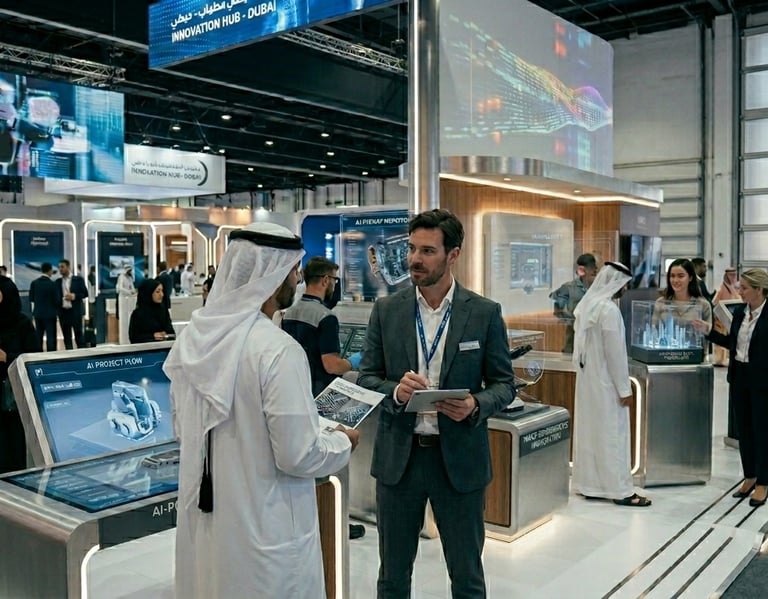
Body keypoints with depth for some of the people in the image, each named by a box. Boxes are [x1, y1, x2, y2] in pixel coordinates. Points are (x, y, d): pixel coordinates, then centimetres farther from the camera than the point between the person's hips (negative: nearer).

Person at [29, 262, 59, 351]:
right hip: (50, 313, -5)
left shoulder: (34, 283, -3)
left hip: (38, 313, 5)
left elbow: (31, 299, 3)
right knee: (50, 336, 0)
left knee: (38, 336, 13)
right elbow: (56, 300, -13)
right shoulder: (52, 284, -15)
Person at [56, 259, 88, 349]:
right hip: (63, 312, 3)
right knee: (67, 338, 6)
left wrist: (74, 296, -14)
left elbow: (85, 293, -1)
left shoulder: (78, 279, 1)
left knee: (78, 335, 1)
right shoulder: (58, 281, 9)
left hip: (75, 312, -3)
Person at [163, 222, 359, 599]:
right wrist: (342, 441, -2)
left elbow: (182, 427, 10)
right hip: (262, 534, -7)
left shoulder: (194, 337, -2)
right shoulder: (278, 350, -24)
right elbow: (298, 455, -21)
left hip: (202, 520, 7)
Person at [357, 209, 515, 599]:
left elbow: (504, 384, 1)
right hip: (398, 456, 2)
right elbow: (366, 379, 2)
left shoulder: (485, 313, -4)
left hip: (460, 457, -1)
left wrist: (476, 405, -20)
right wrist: (395, 391, -19)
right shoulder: (386, 310, 0)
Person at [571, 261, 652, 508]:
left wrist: (588, 370, 19)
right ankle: (620, 490, 8)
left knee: (590, 431, 12)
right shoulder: (609, 309, -20)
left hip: (588, 379, 9)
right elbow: (615, 353, -19)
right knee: (611, 434, 0)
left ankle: (590, 484, 20)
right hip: (605, 382, -9)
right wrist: (624, 388, -13)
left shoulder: (587, 304, 7)